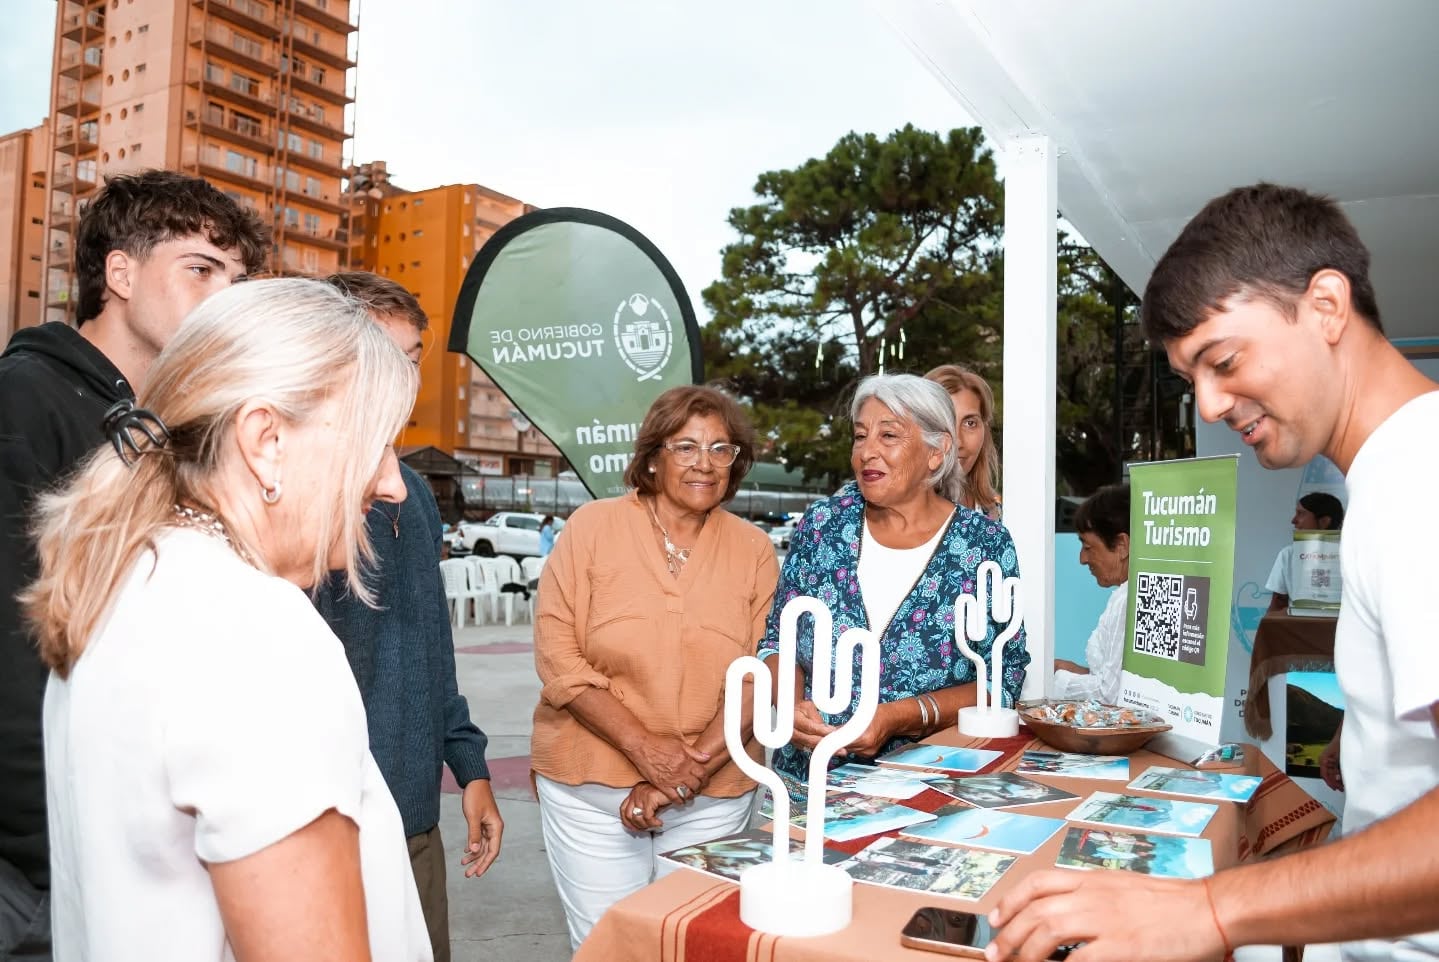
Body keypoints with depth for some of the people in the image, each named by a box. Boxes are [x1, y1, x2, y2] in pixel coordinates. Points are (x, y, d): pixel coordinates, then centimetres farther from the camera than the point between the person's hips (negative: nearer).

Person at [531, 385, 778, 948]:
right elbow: (558, 659, -8)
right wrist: (642, 746, -16)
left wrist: (691, 767, -13)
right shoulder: (592, 527, -4)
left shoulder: (753, 549, 2)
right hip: (590, 790, -1)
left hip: (712, 797, 2)